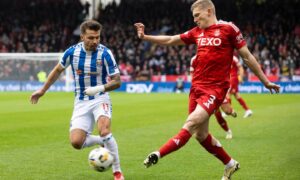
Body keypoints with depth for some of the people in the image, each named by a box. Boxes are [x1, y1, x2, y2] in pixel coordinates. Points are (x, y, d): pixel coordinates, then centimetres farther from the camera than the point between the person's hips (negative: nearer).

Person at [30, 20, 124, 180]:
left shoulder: (105, 53, -15)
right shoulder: (72, 52, -7)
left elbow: (117, 81, -12)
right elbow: (58, 70, 12)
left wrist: (100, 88, -29)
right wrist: (42, 90, 17)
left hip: (100, 99, -3)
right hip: (81, 102, 3)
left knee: (104, 132, -29)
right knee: (76, 142, -13)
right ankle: (103, 142, 19)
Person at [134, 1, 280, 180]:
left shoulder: (228, 29, -5)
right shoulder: (197, 32, 11)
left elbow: (247, 56, -1)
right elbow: (170, 40, 19)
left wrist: (265, 81, 3)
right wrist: (145, 37, 9)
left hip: (215, 89, -7)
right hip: (196, 87, 7)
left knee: (192, 122, -23)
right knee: (201, 134, 10)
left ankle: (158, 155, -28)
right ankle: (230, 164, 28)